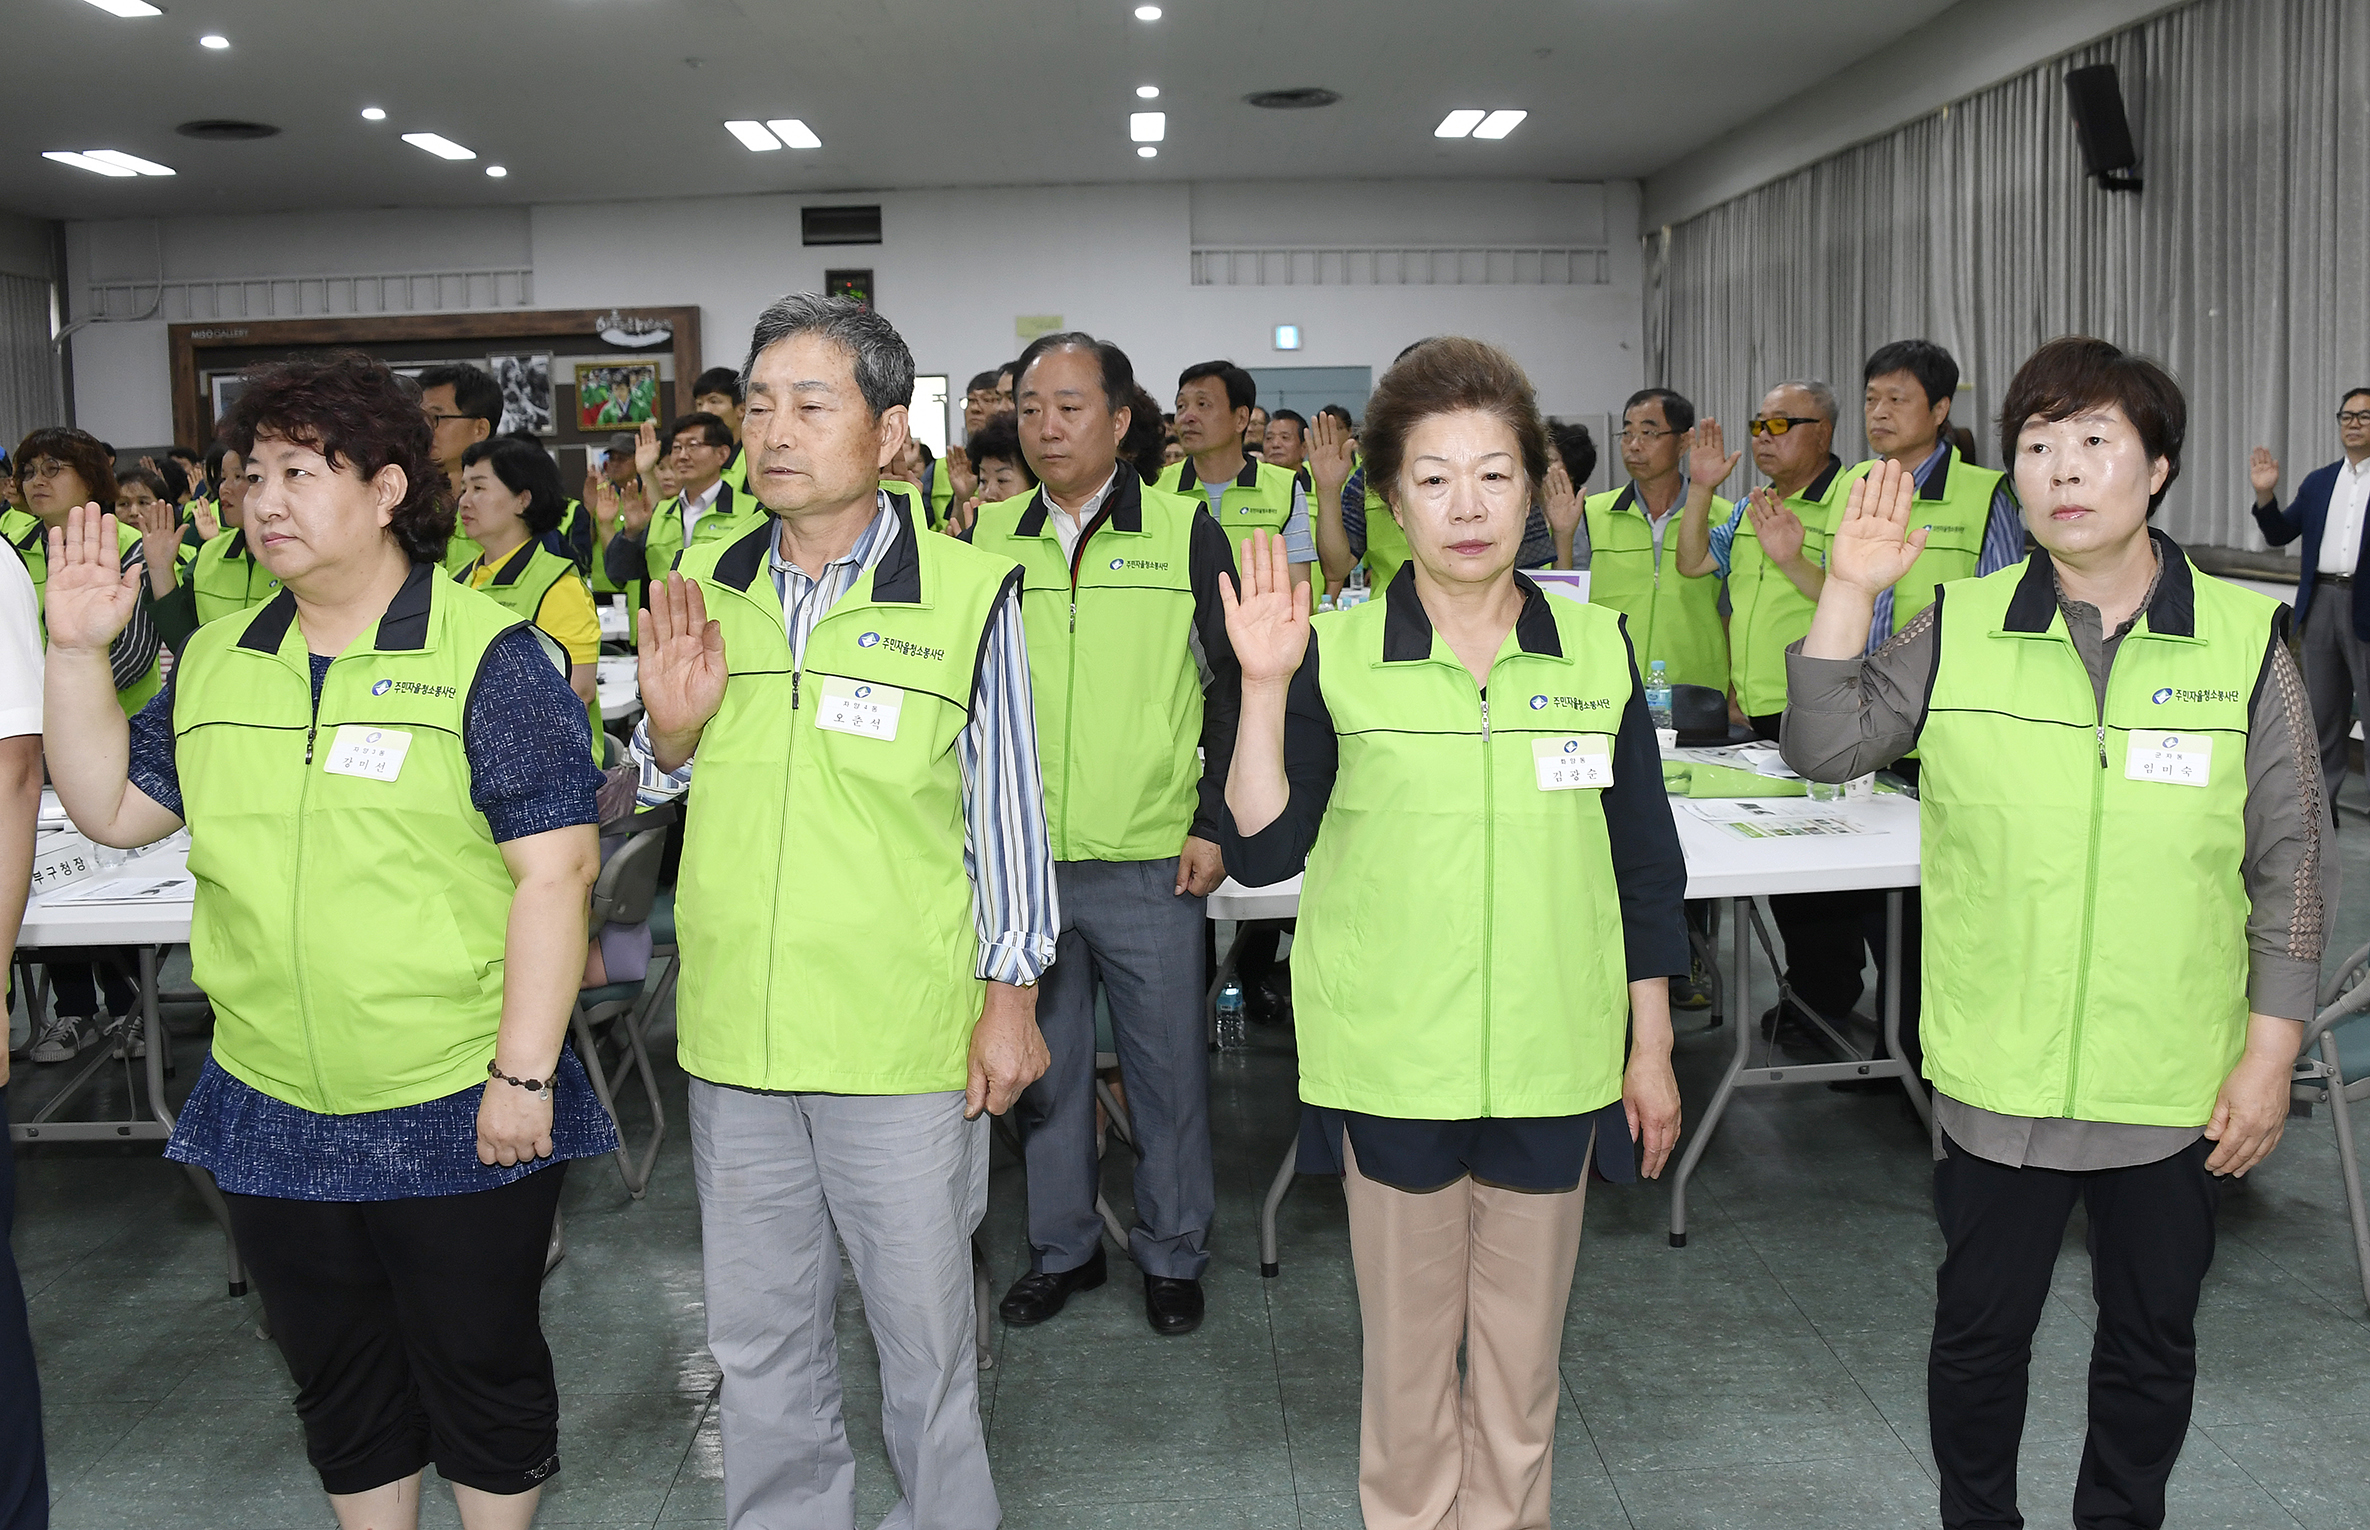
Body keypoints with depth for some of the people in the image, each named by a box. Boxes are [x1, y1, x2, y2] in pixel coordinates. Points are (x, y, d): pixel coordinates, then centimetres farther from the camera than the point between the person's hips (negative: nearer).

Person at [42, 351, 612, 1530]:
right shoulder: (214, 661, 8)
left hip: (461, 1118, -5)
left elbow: (555, 867, -15)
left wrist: (524, 1075, -18)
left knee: (481, 1370, 11)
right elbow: (113, 809, 13)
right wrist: (77, 652, 2)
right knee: (337, 1381, 20)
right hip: (274, 1114, 6)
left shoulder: (486, 655, -11)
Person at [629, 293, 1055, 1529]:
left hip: (905, 1036, -4)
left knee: (922, 1321, 11)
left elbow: (1007, 806, -3)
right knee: (756, 1331, 18)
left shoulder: (967, 591, -8)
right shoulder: (702, 589, 5)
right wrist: (670, 726, -7)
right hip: (735, 1028, 4)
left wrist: (1011, 993, -3)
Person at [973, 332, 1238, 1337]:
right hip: (1018, 857, 3)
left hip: (1150, 858, -2)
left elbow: (1234, 681, 1)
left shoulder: (1184, 529, -2)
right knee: (1044, 1061, 13)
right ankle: (1062, 1246, 30)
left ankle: (1173, 1253, 26)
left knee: (1166, 1063, 8)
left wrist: (1214, 822, -4)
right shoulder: (987, 536, 6)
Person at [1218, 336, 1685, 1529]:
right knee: (1406, 1350, 13)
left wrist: (1651, 1051, 8)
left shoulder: (1598, 649, 1)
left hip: (1552, 1063, 2)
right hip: (1390, 1062, -1)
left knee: (1522, 1353, 15)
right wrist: (1263, 688, -19)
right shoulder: (1334, 652, -4)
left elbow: (1645, 867, 7)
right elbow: (1262, 852, -8)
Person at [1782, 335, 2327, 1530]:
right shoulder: (1960, 629, -2)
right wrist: (1849, 591, -13)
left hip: (2173, 1086, 0)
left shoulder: (2246, 640, -5)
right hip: (1997, 1074, 0)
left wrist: (2269, 1055, -3)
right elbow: (1824, 749, -4)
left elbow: (2291, 868, -1)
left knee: (2152, 1340, 18)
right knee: (1979, 1330, 15)